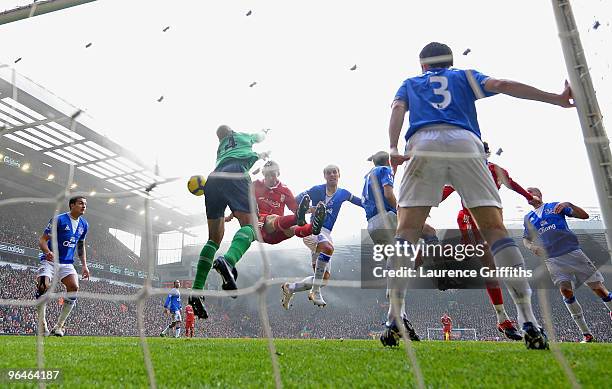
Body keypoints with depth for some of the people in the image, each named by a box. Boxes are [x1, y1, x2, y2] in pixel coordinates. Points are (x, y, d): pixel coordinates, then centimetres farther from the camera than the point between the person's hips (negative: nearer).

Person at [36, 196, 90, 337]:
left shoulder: (84, 225, 8)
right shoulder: (58, 219, -11)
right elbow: (42, 240, -12)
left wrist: (84, 265, 11)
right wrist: (48, 252, -33)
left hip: (67, 263, 4)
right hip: (50, 261, -4)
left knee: (74, 288, -15)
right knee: (44, 285, -24)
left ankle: (59, 326, -4)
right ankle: (42, 324, -7)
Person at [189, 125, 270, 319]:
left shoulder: (220, 149, 39)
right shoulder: (242, 136, 31)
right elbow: (259, 136, 53)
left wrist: (259, 156, 68)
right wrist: (264, 132, 75)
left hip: (212, 180, 5)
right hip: (234, 174, -5)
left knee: (214, 238, 8)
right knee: (249, 225, -13)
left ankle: (197, 290, -5)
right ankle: (228, 260, -46)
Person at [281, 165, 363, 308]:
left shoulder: (343, 194, 12)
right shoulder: (317, 190, 0)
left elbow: (362, 202, 22)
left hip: (326, 234, 6)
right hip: (312, 229, -6)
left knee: (324, 277, 2)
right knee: (328, 247, -39)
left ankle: (289, 288, 22)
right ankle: (316, 291, -27)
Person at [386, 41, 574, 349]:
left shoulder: (410, 84, 33)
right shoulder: (464, 76, 34)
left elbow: (398, 108, 12)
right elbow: (500, 85, 17)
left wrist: (393, 148, -3)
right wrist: (556, 98, 17)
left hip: (423, 145, 0)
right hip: (465, 143, 1)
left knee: (407, 231, -4)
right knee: (495, 229, -2)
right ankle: (529, 322, -10)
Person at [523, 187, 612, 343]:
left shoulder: (555, 206, 9)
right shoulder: (528, 218, 17)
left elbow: (585, 215, 5)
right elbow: (526, 238, 24)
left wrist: (568, 204, -11)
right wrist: (532, 246, 2)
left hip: (572, 252, -1)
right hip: (552, 259, 1)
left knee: (598, 287, -7)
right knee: (565, 290, -15)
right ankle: (586, 334, -6)